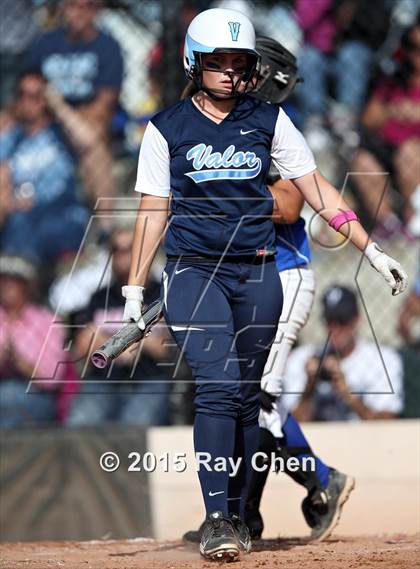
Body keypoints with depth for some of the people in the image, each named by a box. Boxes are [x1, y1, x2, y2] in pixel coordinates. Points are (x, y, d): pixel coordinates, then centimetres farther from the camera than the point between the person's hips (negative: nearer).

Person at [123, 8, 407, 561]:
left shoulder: (269, 121, 6)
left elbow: (317, 188, 6)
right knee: (219, 387, -17)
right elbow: (154, 211, 6)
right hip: (193, 273, -2)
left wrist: (372, 251, 0)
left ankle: (238, 516, 16)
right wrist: (134, 291, 4)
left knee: (246, 397, 5)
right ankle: (216, 520, -19)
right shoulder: (167, 128, 2)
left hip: (257, 276, 2)